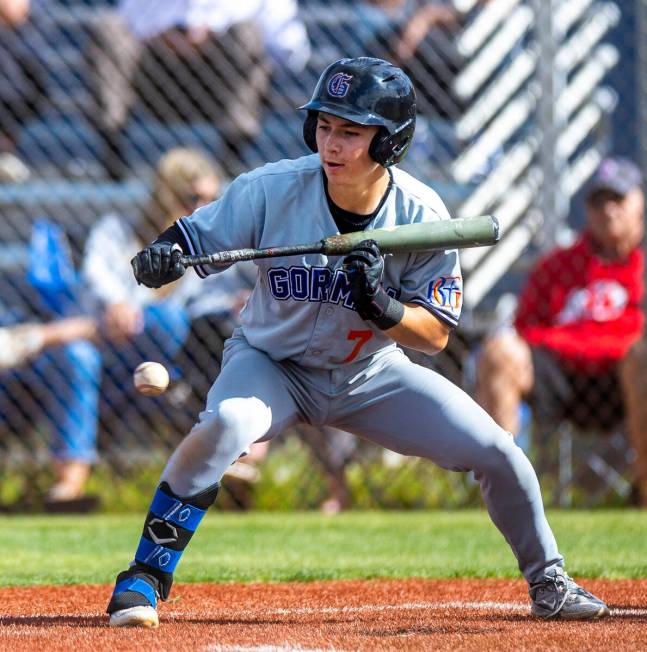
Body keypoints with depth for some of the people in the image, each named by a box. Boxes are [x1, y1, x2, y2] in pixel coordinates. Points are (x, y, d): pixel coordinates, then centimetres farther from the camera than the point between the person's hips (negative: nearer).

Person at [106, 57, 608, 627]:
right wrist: (162, 257, -41)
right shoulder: (272, 189, -22)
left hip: (370, 377, 2)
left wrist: (381, 306, -36)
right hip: (271, 364, -2)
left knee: (497, 453, -7)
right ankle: (146, 579, -21)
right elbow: (191, 240, -17)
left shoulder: (423, 216, -19)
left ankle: (548, 583, 20)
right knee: (223, 425, -35)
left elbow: (435, 334, -15)